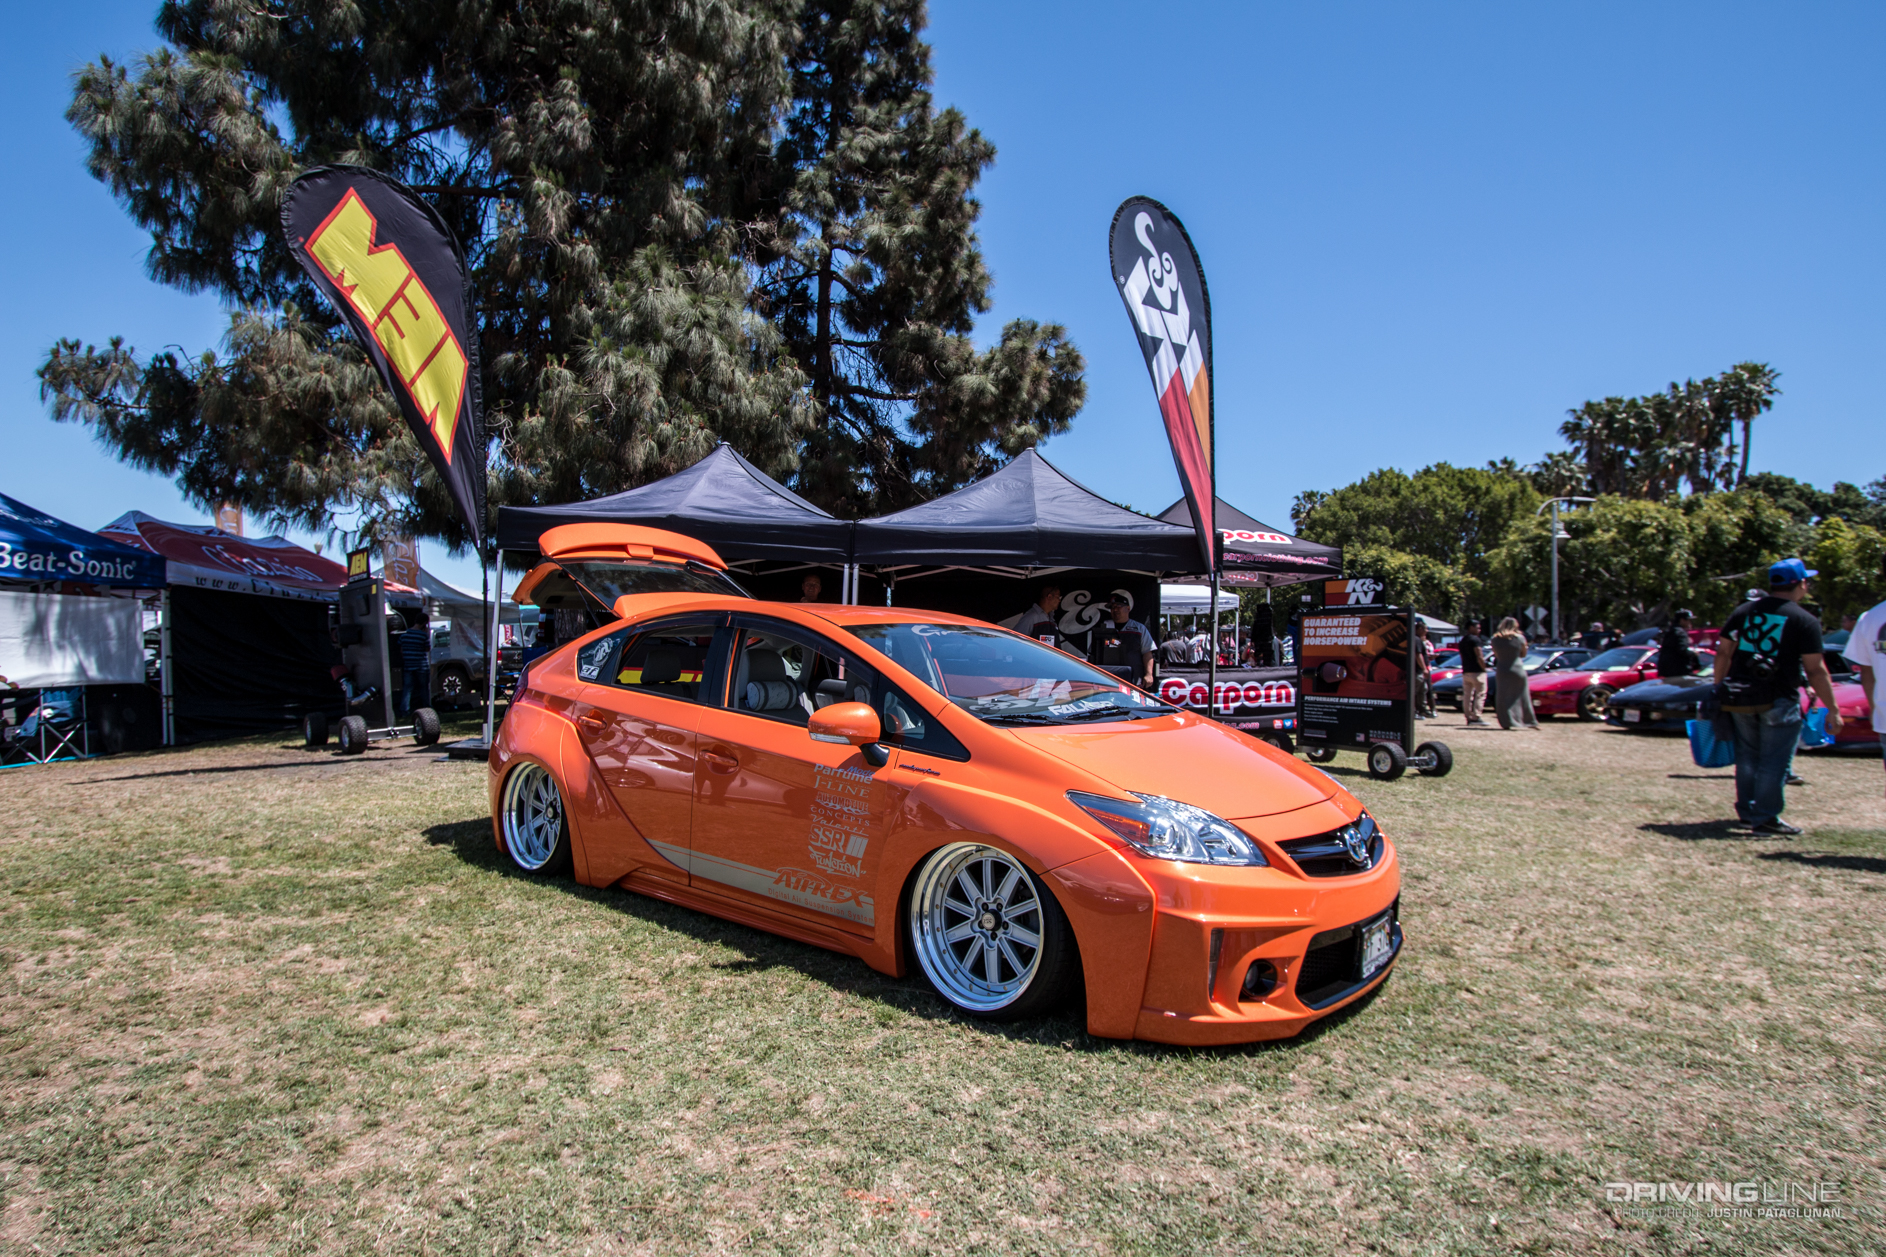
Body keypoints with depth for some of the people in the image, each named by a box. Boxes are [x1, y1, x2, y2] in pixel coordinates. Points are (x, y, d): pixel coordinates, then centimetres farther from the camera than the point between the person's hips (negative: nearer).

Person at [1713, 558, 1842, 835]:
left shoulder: (1743, 611, 7)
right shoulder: (1805, 621, -5)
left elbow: (1723, 653, 8)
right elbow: (1815, 670, -8)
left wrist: (1720, 689, 15)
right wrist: (1833, 709, -3)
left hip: (1740, 698, 4)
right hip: (1779, 700, -4)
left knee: (1748, 757, 16)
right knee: (1774, 761, 2)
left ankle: (1746, 811, 24)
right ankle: (1765, 817, 2)